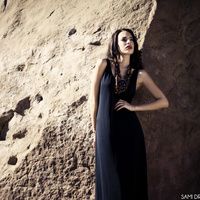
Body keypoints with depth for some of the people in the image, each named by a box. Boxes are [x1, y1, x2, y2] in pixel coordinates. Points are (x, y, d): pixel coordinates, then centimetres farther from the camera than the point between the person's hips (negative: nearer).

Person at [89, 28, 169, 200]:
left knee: (131, 178, 7)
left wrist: (133, 107, -4)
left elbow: (164, 102, 5)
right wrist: (96, 130, 8)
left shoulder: (140, 74, 3)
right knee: (110, 180, 7)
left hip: (130, 130, 1)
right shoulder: (103, 64, 0)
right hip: (106, 130, -1)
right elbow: (94, 98, 4)